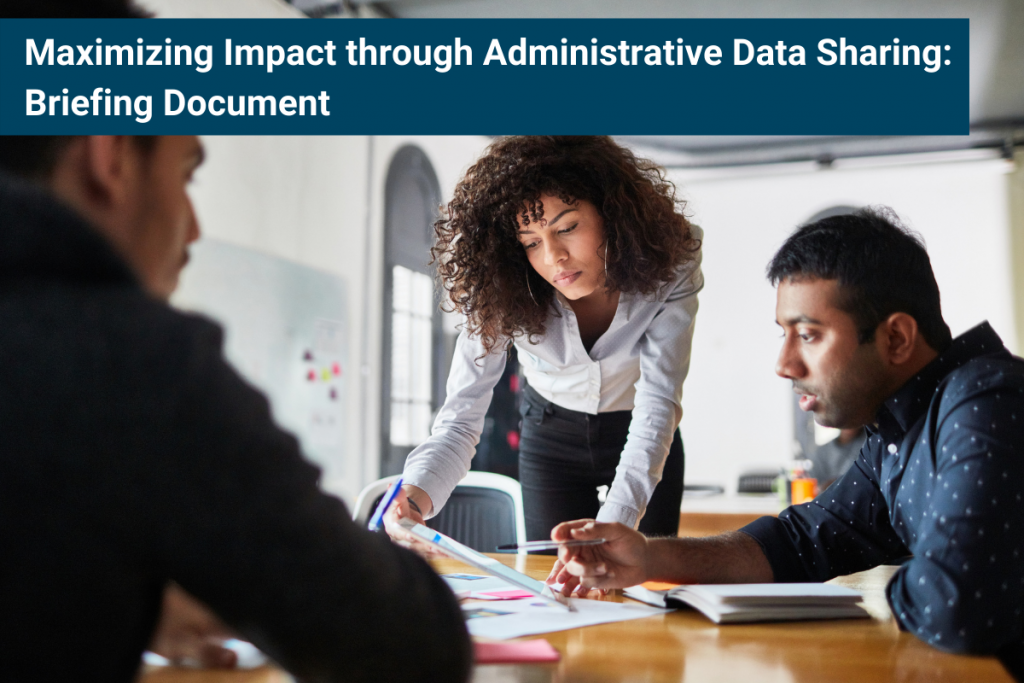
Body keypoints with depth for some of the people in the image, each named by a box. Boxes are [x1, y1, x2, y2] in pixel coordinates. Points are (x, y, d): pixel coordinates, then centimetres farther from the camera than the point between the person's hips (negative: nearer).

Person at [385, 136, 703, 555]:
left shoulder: (669, 271, -29)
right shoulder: (503, 294, -29)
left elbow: (659, 401, -33)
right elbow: (462, 417, -30)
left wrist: (615, 523, -46)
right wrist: (418, 491, -51)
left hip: (644, 440, 0)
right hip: (551, 437, 0)